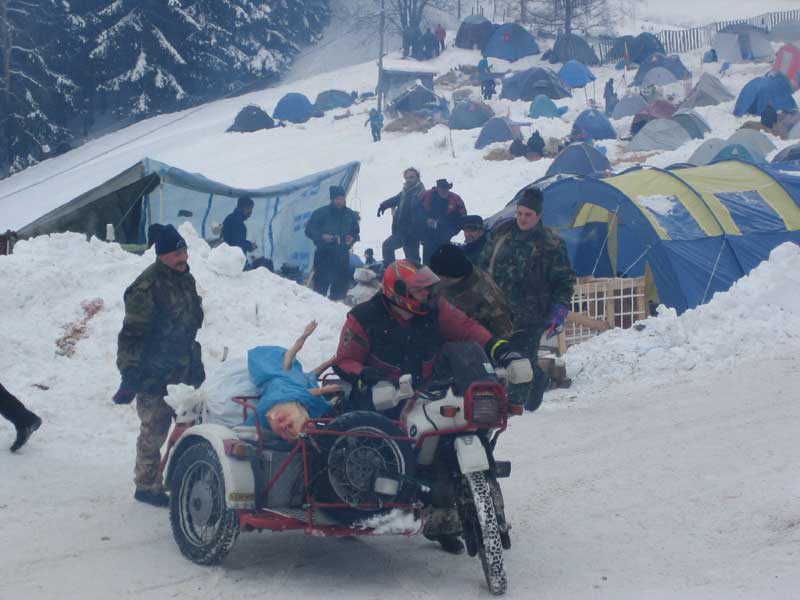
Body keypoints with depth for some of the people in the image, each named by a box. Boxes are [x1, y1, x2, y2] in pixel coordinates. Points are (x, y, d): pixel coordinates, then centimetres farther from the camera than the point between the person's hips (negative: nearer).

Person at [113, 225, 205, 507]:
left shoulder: (185, 279, 10)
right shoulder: (147, 287, -19)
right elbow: (132, 334, -20)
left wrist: (196, 364, 24)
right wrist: (130, 376, -22)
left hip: (184, 371, 8)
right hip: (155, 376, -8)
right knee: (153, 433, -1)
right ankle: (147, 486, 12)